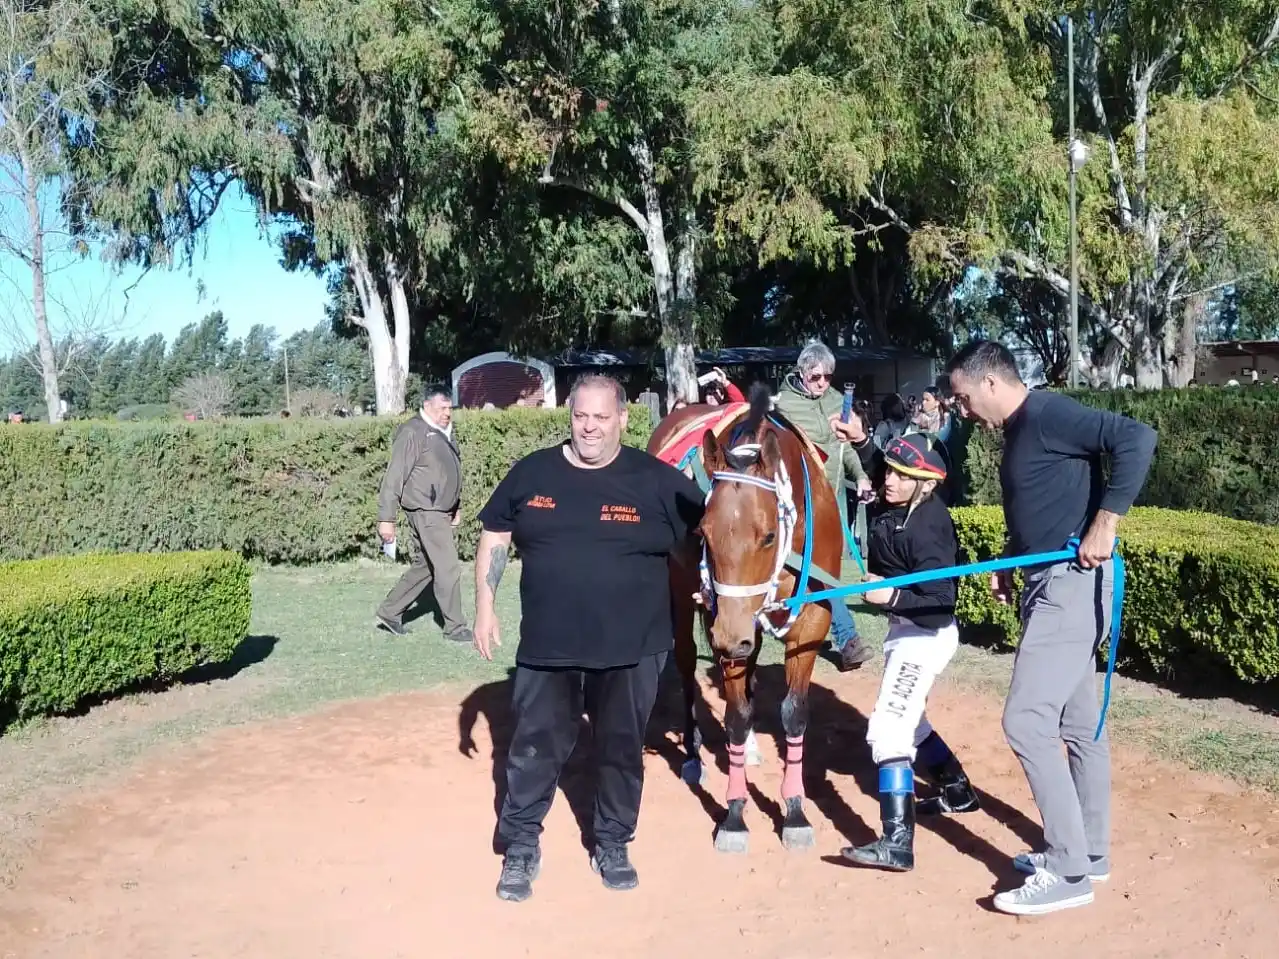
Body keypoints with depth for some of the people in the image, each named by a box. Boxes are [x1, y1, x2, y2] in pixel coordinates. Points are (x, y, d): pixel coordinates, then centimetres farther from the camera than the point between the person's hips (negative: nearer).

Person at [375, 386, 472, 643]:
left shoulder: (443, 433, 13)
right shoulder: (412, 433, -13)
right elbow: (394, 477, -15)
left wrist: (457, 508, 23)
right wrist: (386, 518, -18)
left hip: (442, 513, 9)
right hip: (426, 513, -9)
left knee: (424, 566, 15)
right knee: (448, 568, -7)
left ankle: (390, 611, 27)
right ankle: (455, 627, 2)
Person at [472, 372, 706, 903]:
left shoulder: (657, 481, -6)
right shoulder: (531, 474, 0)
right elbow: (494, 539, 8)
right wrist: (485, 605, 3)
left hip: (629, 649, 0)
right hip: (546, 644, 1)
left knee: (622, 750, 13)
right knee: (535, 748, 8)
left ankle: (613, 846, 32)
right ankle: (520, 847, 25)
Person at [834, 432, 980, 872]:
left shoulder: (926, 531, -26)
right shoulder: (896, 504, -3)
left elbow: (940, 604, -27)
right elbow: (880, 469, 21)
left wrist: (892, 595, -39)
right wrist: (861, 440, 6)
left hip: (926, 635, -10)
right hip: (905, 629, 10)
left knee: (888, 727, -18)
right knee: (906, 721, 25)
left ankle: (897, 844, -22)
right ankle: (958, 791, 44)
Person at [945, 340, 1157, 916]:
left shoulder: (1047, 413, -15)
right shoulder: (1020, 431, 15)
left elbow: (1136, 438, -25)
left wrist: (1105, 522, -26)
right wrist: (1008, 564, 16)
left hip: (1073, 583, -11)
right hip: (1052, 585, 11)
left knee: (1027, 720, -11)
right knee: (1078, 723, 17)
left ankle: (1068, 872, -2)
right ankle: (1089, 852, 29)